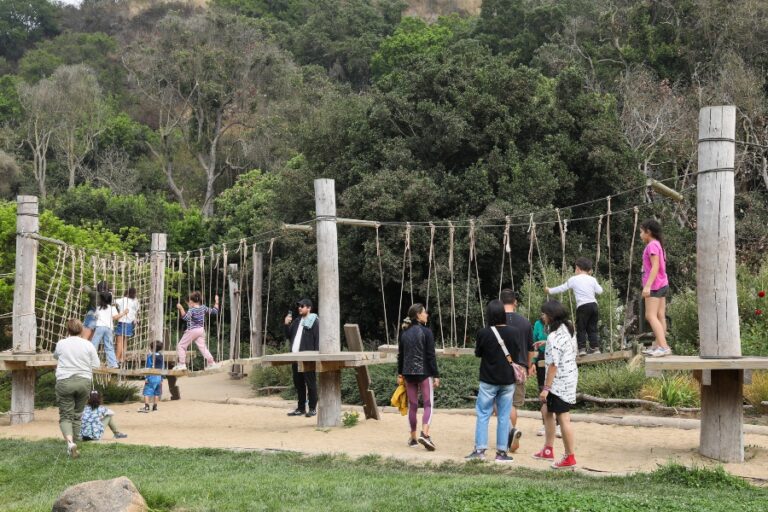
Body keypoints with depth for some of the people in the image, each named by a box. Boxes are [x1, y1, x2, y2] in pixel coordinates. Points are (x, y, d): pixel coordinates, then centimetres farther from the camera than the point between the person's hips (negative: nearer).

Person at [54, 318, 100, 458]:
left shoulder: (61, 344, 1)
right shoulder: (88, 345, 1)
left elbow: (55, 356, 22)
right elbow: (95, 365, 2)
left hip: (64, 382, -1)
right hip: (84, 381, 1)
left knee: (65, 416, 1)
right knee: (77, 415, 14)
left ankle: (70, 441, -23)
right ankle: (72, 447, 18)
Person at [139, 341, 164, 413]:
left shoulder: (150, 356, -7)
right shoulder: (161, 357, 9)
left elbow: (149, 367, -11)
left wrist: (146, 377, -9)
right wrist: (161, 379, 19)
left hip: (151, 377, -6)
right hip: (159, 377, 6)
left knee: (147, 392, -8)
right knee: (156, 393, 14)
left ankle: (146, 407, -18)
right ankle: (155, 406, 19)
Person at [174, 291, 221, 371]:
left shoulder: (191, 310, -16)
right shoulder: (203, 308, 3)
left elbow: (186, 317, -33)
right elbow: (215, 311, 11)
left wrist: (181, 308, -36)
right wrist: (216, 302, 21)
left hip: (192, 331, -7)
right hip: (201, 330, 7)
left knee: (181, 346, 5)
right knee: (202, 346, 10)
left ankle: (181, 364, 1)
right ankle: (211, 363, 4)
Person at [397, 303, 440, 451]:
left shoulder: (404, 333, 8)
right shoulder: (426, 332, -9)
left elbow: (400, 355, 12)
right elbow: (431, 356, -10)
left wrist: (400, 374, 18)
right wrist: (436, 375, -7)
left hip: (408, 373, 5)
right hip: (424, 372, -5)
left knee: (412, 406, 11)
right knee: (428, 404, -2)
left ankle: (413, 438, 16)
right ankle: (425, 434, -19)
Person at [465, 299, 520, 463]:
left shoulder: (483, 333, -14)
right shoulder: (514, 332, -7)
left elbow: (478, 353, 1)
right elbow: (517, 354, 6)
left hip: (488, 381, -2)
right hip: (508, 381, 2)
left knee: (483, 414, 7)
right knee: (504, 417, 7)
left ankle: (480, 449, 4)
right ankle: (502, 452, 9)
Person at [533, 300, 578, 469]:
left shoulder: (554, 337, -22)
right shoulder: (568, 329, 8)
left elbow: (553, 365, -23)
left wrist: (546, 388, -19)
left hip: (559, 383, -10)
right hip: (570, 377, 10)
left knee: (563, 417, -2)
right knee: (548, 412, 20)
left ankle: (569, 457, 5)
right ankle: (548, 450, 30)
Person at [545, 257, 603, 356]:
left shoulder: (573, 279, 2)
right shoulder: (592, 279, 9)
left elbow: (561, 288, 9)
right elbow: (600, 291, 10)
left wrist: (550, 290, 24)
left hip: (582, 306, -4)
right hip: (593, 305, 4)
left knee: (581, 328, 1)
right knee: (592, 328, 10)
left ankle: (582, 348, -6)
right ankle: (595, 347, 6)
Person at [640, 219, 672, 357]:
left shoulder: (652, 245, -12)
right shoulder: (659, 245, 17)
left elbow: (655, 266, -21)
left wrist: (647, 285, -26)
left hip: (654, 285, -10)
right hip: (663, 284, 10)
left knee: (651, 316, -14)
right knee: (660, 316, 9)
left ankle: (663, 346, -23)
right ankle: (658, 346, 12)